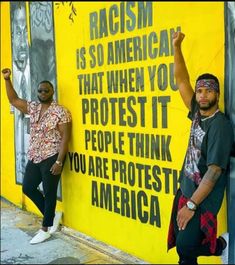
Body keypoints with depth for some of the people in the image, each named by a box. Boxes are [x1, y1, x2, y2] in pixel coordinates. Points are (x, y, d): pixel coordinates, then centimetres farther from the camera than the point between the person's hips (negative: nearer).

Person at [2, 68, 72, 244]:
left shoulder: (61, 112, -12)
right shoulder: (33, 107, 8)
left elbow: (65, 137, -15)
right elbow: (13, 99, 16)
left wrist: (59, 161, -20)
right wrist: (7, 79, 4)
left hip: (51, 158, -8)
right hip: (34, 158, 8)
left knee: (49, 193, 2)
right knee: (28, 188, 14)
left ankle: (45, 229, 16)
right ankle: (52, 216, 29)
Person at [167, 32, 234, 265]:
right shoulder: (197, 113, 1)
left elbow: (214, 171, -23)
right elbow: (181, 81, 5)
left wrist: (191, 205, -23)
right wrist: (177, 46, -1)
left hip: (202, 199, -7)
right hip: (185, 191, 7)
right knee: (181, 246, 12)